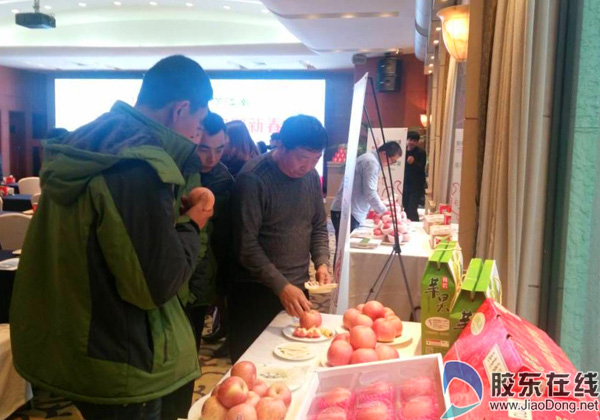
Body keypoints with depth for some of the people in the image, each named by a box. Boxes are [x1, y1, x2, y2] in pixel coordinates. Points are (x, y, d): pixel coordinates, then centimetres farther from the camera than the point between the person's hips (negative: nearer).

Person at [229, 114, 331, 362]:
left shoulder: (311, 176, 4)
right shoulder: (252, 179, -17)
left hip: (298, 288, 6)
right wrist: (281, 286, -24)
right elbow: (246, 246, -18)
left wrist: (321, 263, -3)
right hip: (256, 293, -6)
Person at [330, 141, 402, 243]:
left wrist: (381, 209, 22)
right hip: (347, 213, -10)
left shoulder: (370, 158, 18)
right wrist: (385, 212, -7)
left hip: (349, 211, 10)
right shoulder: (372, 162, -14)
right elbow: (370, 194, -20)